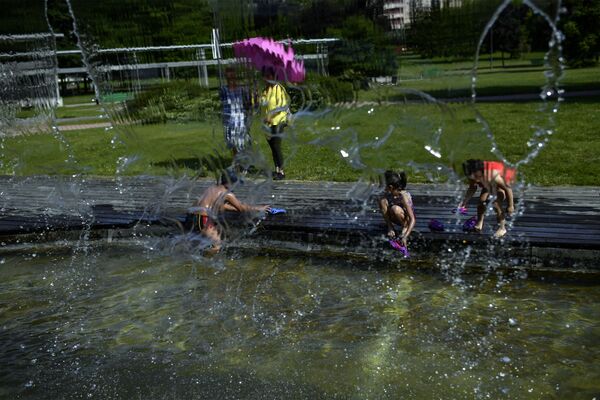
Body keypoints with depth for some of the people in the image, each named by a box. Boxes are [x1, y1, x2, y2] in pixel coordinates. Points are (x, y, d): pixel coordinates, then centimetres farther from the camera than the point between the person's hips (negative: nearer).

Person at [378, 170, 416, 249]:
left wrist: (405, 237, -42)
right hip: (396, 218, 5)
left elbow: (413, 220, -33)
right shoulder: (388, 194, -15)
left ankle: (405, 227, -8)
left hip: (407, 219, -5)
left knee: (395, 209, -37)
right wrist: (390, 227, -22)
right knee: (382, 201, -21)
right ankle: (390, 227, -8)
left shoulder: (404, 196, -32)